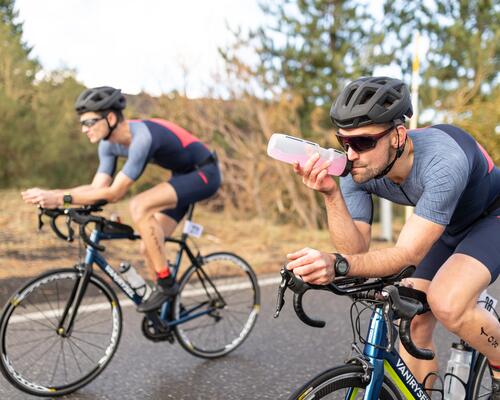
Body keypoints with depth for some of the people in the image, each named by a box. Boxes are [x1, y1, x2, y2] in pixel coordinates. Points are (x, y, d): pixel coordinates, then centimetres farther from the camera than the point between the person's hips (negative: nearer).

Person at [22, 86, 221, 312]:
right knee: (148, 248, 2)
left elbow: (113, 193, -32)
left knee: (139, 206, -28)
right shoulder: (109, 143, -5)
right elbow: (98, 188, -7)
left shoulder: (142, 137, -32)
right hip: (184, 176, 9)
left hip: (204, 174, -9)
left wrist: (62, 198, -34)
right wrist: (49, 194, -18)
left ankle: (166, 283, -15)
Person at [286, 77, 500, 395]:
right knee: (415, 324, 0)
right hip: (448, 227, 6)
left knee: (447, 302, -30)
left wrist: (337, 264, -56)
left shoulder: (442, 162, -39)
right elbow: (356, 250, -24)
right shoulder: (358, 169, -21)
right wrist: (331, 194, -40)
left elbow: (408, 253, -40)